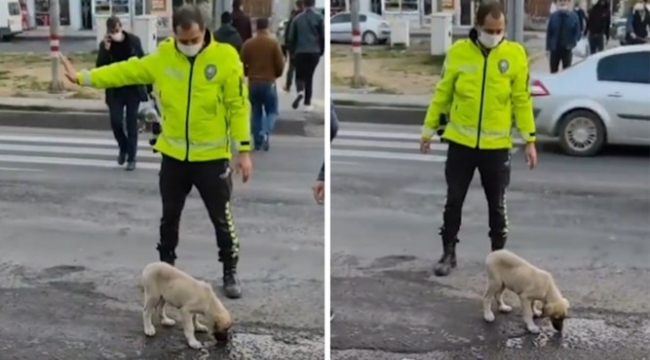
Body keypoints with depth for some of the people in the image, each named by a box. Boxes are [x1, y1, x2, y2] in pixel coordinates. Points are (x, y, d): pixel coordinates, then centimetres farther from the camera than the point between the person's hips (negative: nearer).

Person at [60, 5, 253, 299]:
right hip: (173, 155, 3)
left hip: (212, 157, -3)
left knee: (221, 218, 7)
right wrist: (82, 77, 3)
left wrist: (243, 150, -12)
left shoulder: (226, 58, -13)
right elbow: (127, 71, 5)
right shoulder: (162, 58, -3)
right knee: (169, 216, 16)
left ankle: (230, 273, 23)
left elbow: (238, 106, -11)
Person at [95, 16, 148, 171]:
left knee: (131, 123, 1)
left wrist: (145, 86, -1)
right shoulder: (105, 44, -4)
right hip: (115, 89, 1)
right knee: (116, 121, -6)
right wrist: (106, 49, -22)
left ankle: (131, 158, 8)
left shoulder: (133, 40, -5)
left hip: (133, 88, -1)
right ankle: (123, 147, 23)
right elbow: (99, 67, -9)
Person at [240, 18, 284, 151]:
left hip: (253, 83, 2)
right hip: (269, 83, -2)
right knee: (272, 111, 9)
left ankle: (257, 142, 11)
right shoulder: (273, 43, -6)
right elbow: (280, 65, -6)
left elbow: (242, 65, 3)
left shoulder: (247, 44, 0)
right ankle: (265, 133, -18)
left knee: (256, 113, 14)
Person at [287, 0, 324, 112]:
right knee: (309, 76, 10)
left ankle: (300, 91, -19)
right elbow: (323, 36, -3)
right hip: (314, 52, 0)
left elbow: (291, 38, 4)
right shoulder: (319, 17, -3)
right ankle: (307, 103, 6)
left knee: (299, 75, 13)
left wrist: (292, 52, 15)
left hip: (300, 52, 0)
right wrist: (321, 51, 10)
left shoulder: (297, 18, 2)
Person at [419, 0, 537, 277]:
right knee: (454, 201, 8)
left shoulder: (515, 54, -5)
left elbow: (521, 99, -1)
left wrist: (529, 139, -2)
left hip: (496, 145, 0)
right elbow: (442, 94, 3)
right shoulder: (458, 52, -4)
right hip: (461, 142, 0)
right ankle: (448, 253, 23)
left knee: (497, 204, 11)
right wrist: (428, 130, 6)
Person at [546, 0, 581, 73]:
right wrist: (548, 48, -3)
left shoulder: (573, 16, -2)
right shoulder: (553, 16, -1)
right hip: (554, 49, 1)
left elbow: (578, 33, 2)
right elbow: (549, 33, 1)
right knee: (553, 71, 8)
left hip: (567, 49, -1)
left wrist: (572, 44, -14)